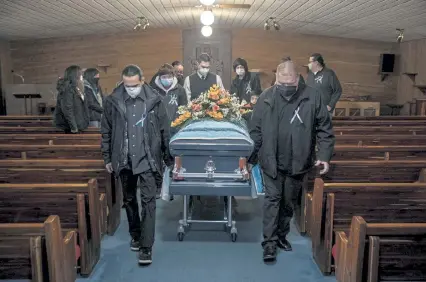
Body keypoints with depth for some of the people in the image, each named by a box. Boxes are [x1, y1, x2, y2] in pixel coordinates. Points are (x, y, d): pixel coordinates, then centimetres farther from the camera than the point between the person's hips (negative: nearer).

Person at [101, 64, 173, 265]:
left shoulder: (154, 100, -5)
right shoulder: (113, 101, -2)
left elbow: (165, 131, 0)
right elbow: (106, 132, 6)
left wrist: (168, 158, 2)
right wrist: (107, 158, 7)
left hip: (147, 159, -2)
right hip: (124, 160, 3)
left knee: (148, 202, -3)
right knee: (129, 200, 16)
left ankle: (146, 247, 3)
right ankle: (135, 235, 36)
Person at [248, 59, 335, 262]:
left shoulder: (312, 97, -6)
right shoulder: (266, 97, -4)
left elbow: (324, 129, -1)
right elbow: (256, 130, 1)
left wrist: (324, 155, -8)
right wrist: (251, 158, 2)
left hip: (297, 162, 1)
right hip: (271, 161, -1)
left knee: (289, 201, 14)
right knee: (272, 199, 1)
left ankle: (282, 235, 32)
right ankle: (269, 241, 9)